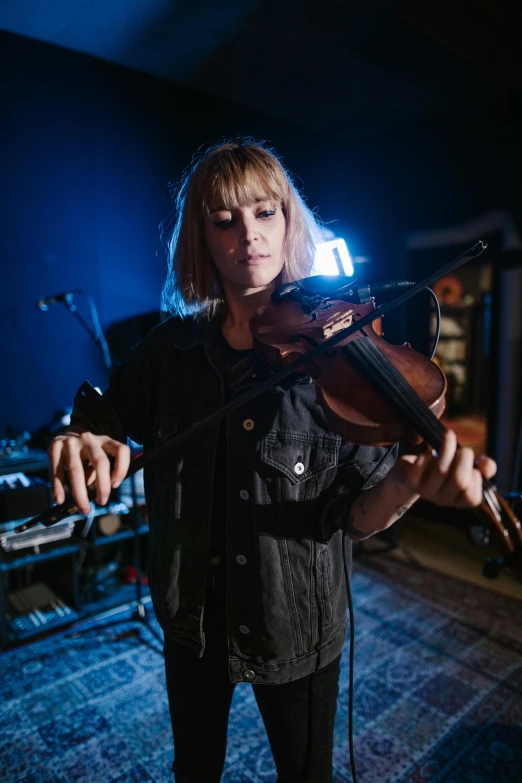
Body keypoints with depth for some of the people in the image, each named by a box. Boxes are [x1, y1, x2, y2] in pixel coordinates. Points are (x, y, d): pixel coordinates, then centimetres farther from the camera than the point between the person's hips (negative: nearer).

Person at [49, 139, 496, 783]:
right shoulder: (172, 348, -8)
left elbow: (356, 515, -17)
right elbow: (104, 415, 2)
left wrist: (407, 487, -39)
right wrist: (82, 439, -21)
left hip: (295, 626, -2)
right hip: (192, 616, 3)